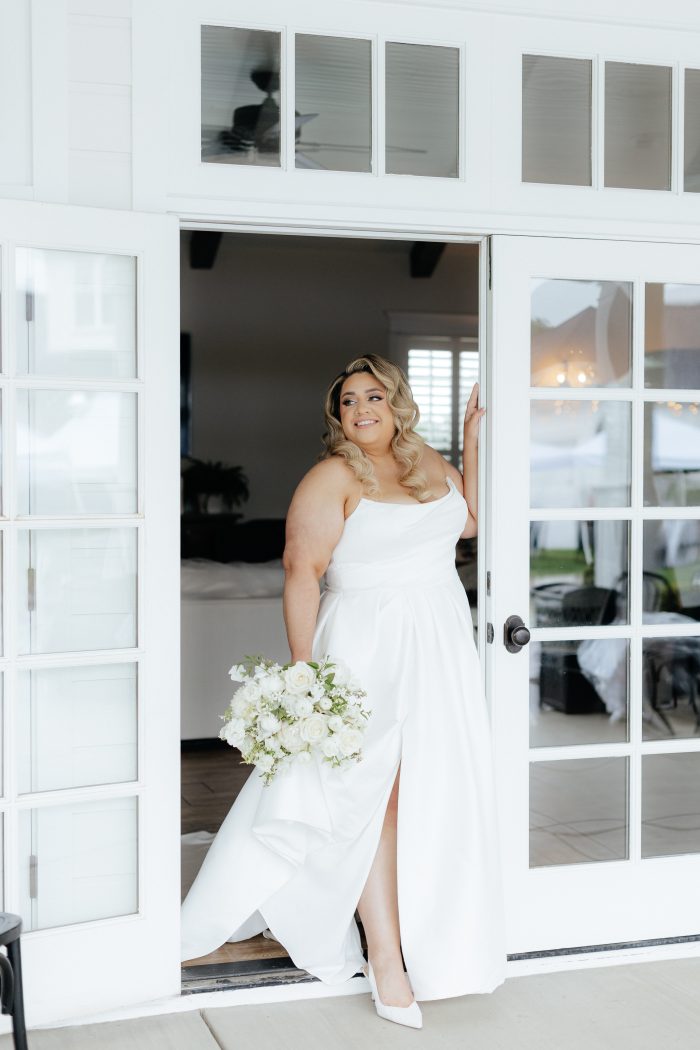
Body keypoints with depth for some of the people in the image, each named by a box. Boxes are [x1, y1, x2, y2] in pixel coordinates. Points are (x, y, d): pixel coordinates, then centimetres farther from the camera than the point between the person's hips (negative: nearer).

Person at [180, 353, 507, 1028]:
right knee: (374, 795, -2)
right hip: (368, 652, -6)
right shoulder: (333, 477, -9)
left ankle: (425, 932, 21)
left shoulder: (428, 462, 10)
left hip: (441, 649, 6)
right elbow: (301, 574, -13)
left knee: (432, 792, 7)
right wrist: (304, 669, -19)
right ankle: (385, 958, 6)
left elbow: (471, 519, 23)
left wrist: (473, 439, 16)